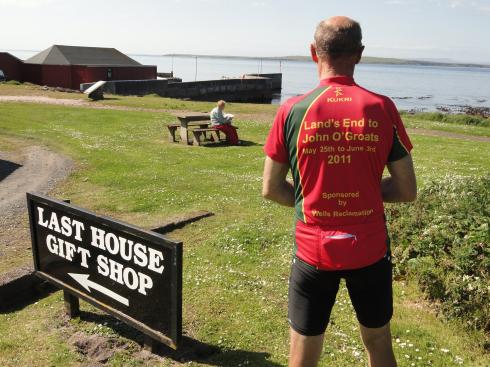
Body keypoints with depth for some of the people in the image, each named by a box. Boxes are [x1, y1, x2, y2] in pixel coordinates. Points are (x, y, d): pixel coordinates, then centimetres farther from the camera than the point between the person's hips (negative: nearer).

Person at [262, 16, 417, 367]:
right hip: (371, 249, 1)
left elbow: (271, 189, -3)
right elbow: (407, 191, -3)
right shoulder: (382, 108, -7)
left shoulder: (293, 111, -9)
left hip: (313, 251, -1)